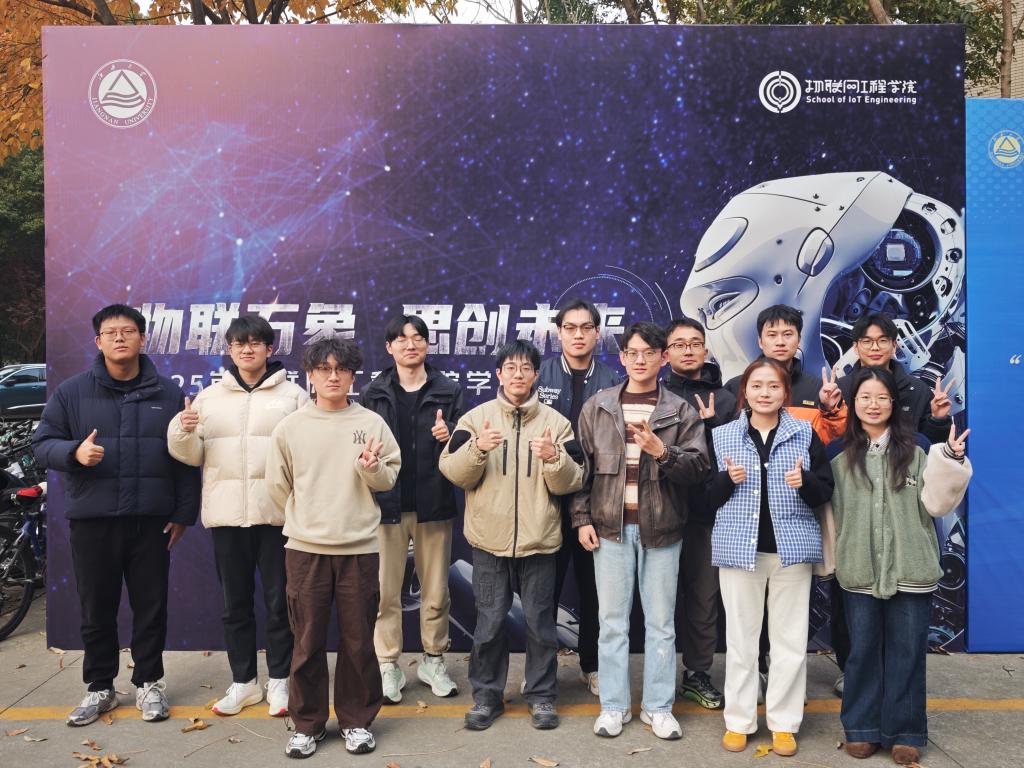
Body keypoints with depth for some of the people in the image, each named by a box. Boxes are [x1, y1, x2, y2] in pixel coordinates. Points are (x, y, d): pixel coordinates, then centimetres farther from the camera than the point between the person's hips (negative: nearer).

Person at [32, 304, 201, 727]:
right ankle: (99, 687, 27)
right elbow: (42, 443, 4)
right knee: (96, 610, 10)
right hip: (91, 521, 0)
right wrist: (74, 452, -17)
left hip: (152, 521, 0)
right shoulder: (72, 392, 3)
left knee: (151, 607, 9)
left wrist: (184, 512, 2)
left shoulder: (169, 393, 4)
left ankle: (148, 683, 25)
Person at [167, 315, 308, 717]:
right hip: (227, 514, 3)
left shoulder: (293, 395, 2)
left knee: (279, 601, 6)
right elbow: (192, 456, 10)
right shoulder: (209, 397, 11)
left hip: (277, 513, -3)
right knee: (235, 603, 12)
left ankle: (278, 679, 21)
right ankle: (243, 681, 26)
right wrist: (182, 432, -10)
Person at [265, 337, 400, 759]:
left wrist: (371, 468, -15)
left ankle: (357, 720, 23)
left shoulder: (372, 423, 1)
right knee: (307, 641, 8)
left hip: (360, 548, 0)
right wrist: (306, 520, 11)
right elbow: (278, 485, 8)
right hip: (305, 548, 0)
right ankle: (307, 723, 22)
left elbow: (390, 477, 5)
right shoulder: (290, 426, 1)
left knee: (358, 641, 8)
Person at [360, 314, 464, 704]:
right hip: (387, 504, 0)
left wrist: (449, 437, -15)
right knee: (386, 591, 2)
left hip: (434, 504, 1)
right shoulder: (373, 394, 7)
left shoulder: (449, 392, 6)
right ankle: (388, 666, 15)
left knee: (436, 590, 8)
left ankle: (433, 660, 24)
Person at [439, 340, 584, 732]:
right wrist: (476, 448, -21)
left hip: (539, 539, 0)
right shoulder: (476, 418, 3)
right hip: (490, 539, 0)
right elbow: (454, 472, -4)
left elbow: (570, 483, -1)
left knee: (540, 621, 9)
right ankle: (486, 695, 24)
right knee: (489, 622, 9)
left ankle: (542, 695, 24)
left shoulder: (555, 421, 3)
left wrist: (554, 457, -20)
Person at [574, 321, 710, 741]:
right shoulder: (597, 407, 4)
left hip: (661, 530, 0)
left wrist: (662, 451, -21)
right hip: (610, 528, 1)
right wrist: (582, 518, 0)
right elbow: (582, 465, 5)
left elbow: (699, 467, -4)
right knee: (612, 620, 8)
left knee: (661, 622, 8)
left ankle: (659, 707, 22)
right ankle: (614, 706, 21)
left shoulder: (681, 411, 2)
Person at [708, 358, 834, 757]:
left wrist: (805, 481, -19)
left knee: (790, 639, 5)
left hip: (790, 547, 0)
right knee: (740, 637, 6)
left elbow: (825, 491, 1)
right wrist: (728, 479, -17)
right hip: (739, 547, 0)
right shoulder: (723, 435, 3)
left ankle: (784, 723, 18)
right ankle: (738, 720, 18)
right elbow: (707, 497, 3)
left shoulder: (805, 434, 3)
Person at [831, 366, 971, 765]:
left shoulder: (915, 450, 0)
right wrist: (832, 557, 4)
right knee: (862, 650, 10)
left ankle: (904, 732, 21)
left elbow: (936, 503, -3)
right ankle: (862, 728, 24)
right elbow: (829, 507, 7)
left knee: (906, 651, 8)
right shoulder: (842, 455, 3)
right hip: (859, 571, 1)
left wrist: (951, 462, -15)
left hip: (910, 570, -1)